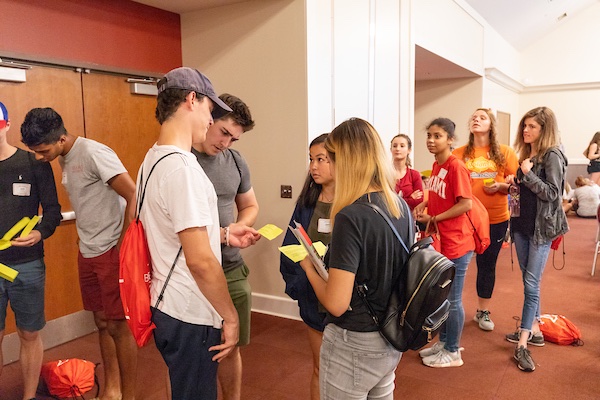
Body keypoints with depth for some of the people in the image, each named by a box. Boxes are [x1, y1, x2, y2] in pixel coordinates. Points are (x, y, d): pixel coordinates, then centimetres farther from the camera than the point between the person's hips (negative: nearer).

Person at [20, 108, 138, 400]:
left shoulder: (93, 153, -18)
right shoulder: (64, 159, 9)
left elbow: (135, 197, -22)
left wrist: (122, 245, -17)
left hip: (112, 252, -8)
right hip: (88, 252, 8)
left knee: (119, 326, 1)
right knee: (102, 322, 15)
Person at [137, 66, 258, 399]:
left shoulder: (153, 159, 7)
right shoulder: (182, 167, -24)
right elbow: (200, 261, -25)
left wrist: (223, 234, 15)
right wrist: (231, 317, -14)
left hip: (166, 307, 9)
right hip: (190, 318, -9)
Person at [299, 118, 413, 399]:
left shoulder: (351, 216, -25)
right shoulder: (401, 206, -2)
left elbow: (336, 304, -25)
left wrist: (309, 267, -8)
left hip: (353, 344, -7)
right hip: (389, 339, 7)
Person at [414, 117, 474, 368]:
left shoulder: (456, 166, -18)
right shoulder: (436, 165, 8)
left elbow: (466, 203, -22)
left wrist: (433, 219, -17)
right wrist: (423, 205, 2)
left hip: (456, 244, -9)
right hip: (439, 241, 9)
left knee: (452, 300, 5)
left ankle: (452, 352, 21)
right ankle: (444, 342, 35)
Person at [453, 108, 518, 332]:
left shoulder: (504, 153, 1)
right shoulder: (459, 154, 1)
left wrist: (500, 186, -16)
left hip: (496, 219, 1)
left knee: (487, 265, 13)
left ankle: (483, 311, 30)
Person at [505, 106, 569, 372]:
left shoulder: (552, 156, -10)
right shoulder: (525, 153, 12)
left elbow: (551, 193, -15)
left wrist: (528, 174, -19)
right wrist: (514, 181, 1)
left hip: (541, 228, -7)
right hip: (522, 224, 7)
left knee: (531, 284, -6)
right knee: (529, 282, 13)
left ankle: (523, 344, -2)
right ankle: (534, 330, 26)